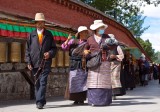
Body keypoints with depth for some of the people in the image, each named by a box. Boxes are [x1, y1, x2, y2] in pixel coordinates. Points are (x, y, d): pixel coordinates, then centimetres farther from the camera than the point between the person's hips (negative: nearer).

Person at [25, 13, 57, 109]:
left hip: (45, 62, -2)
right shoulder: (31, 35, 9)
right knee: (37, 83, 8)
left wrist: (50, 53, -11)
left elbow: (54, 48, 10)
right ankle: (42, 100, 18)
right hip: (35, 63, 2)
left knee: (43, 82, -12)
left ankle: (40, 102, -14)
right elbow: (28, 49, 8)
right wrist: (29, 62, -1)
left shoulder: (49, 34, 8)